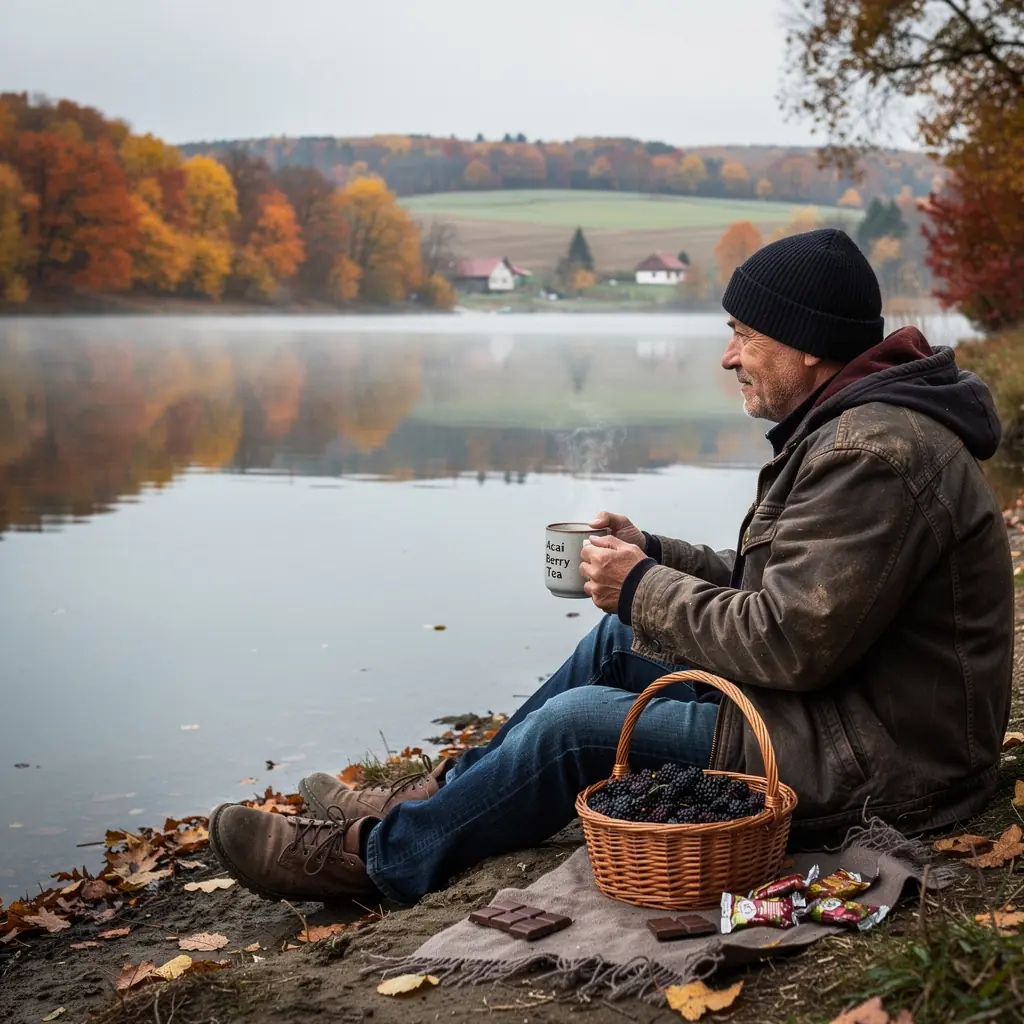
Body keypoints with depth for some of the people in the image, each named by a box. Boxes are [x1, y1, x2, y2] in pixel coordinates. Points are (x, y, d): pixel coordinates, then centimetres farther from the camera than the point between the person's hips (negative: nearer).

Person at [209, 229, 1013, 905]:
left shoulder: (872, 455, -25)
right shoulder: (848, 428, 10)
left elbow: (792, 641, -28)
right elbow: (790, 590, 15)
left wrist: (645, 591, -15)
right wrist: (654, 557, 4)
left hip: (871, 765, -10)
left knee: (580, 724, -12)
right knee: (617, 641, 11)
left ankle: (374, 855, 4)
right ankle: (433, 799, 19)